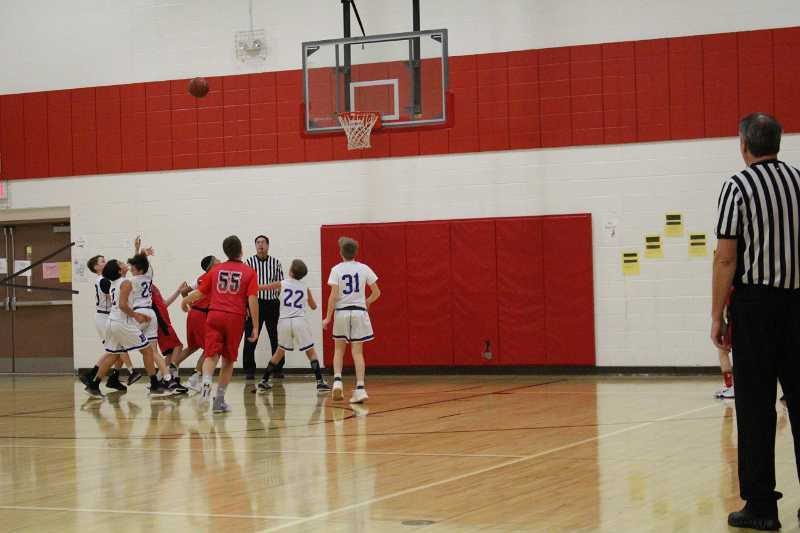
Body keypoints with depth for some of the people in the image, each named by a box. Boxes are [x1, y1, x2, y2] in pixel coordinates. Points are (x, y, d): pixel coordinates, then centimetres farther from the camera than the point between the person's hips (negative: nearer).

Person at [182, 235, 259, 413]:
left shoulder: (216, 270, 13)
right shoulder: (249, 272, 4)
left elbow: (199, 293, 18)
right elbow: (252, 300, -5)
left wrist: (185, 301, 38)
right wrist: (255, 327, -2)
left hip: (214, 315, 1)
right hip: (235, 318, -1)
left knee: (211, 355, -5)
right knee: (228, 360, 10)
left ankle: (206, 383, -34)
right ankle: (220, 399, 12)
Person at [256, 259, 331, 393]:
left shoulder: (282, 284, 7)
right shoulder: (305, 289, 11)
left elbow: (260, 288, 17)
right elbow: (313, 306, 25)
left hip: (284, 321, 1)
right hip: (299, 321, -1)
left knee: (280, 352, 20)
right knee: (311, 352, 9)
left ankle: (264, 381, 19)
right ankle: (320, 382, -2)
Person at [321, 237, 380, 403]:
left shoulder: (336, 270, -5)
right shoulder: (364, 268, 1)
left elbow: (333, 296, -10)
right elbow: (376, 293, 4)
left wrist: (328, 318, -4)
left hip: (341, 312, -1)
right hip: (359, 312, 1)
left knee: (339, 349, 15)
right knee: (357, 351, 3)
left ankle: (337, 380, -4)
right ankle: (360, 388, -7)